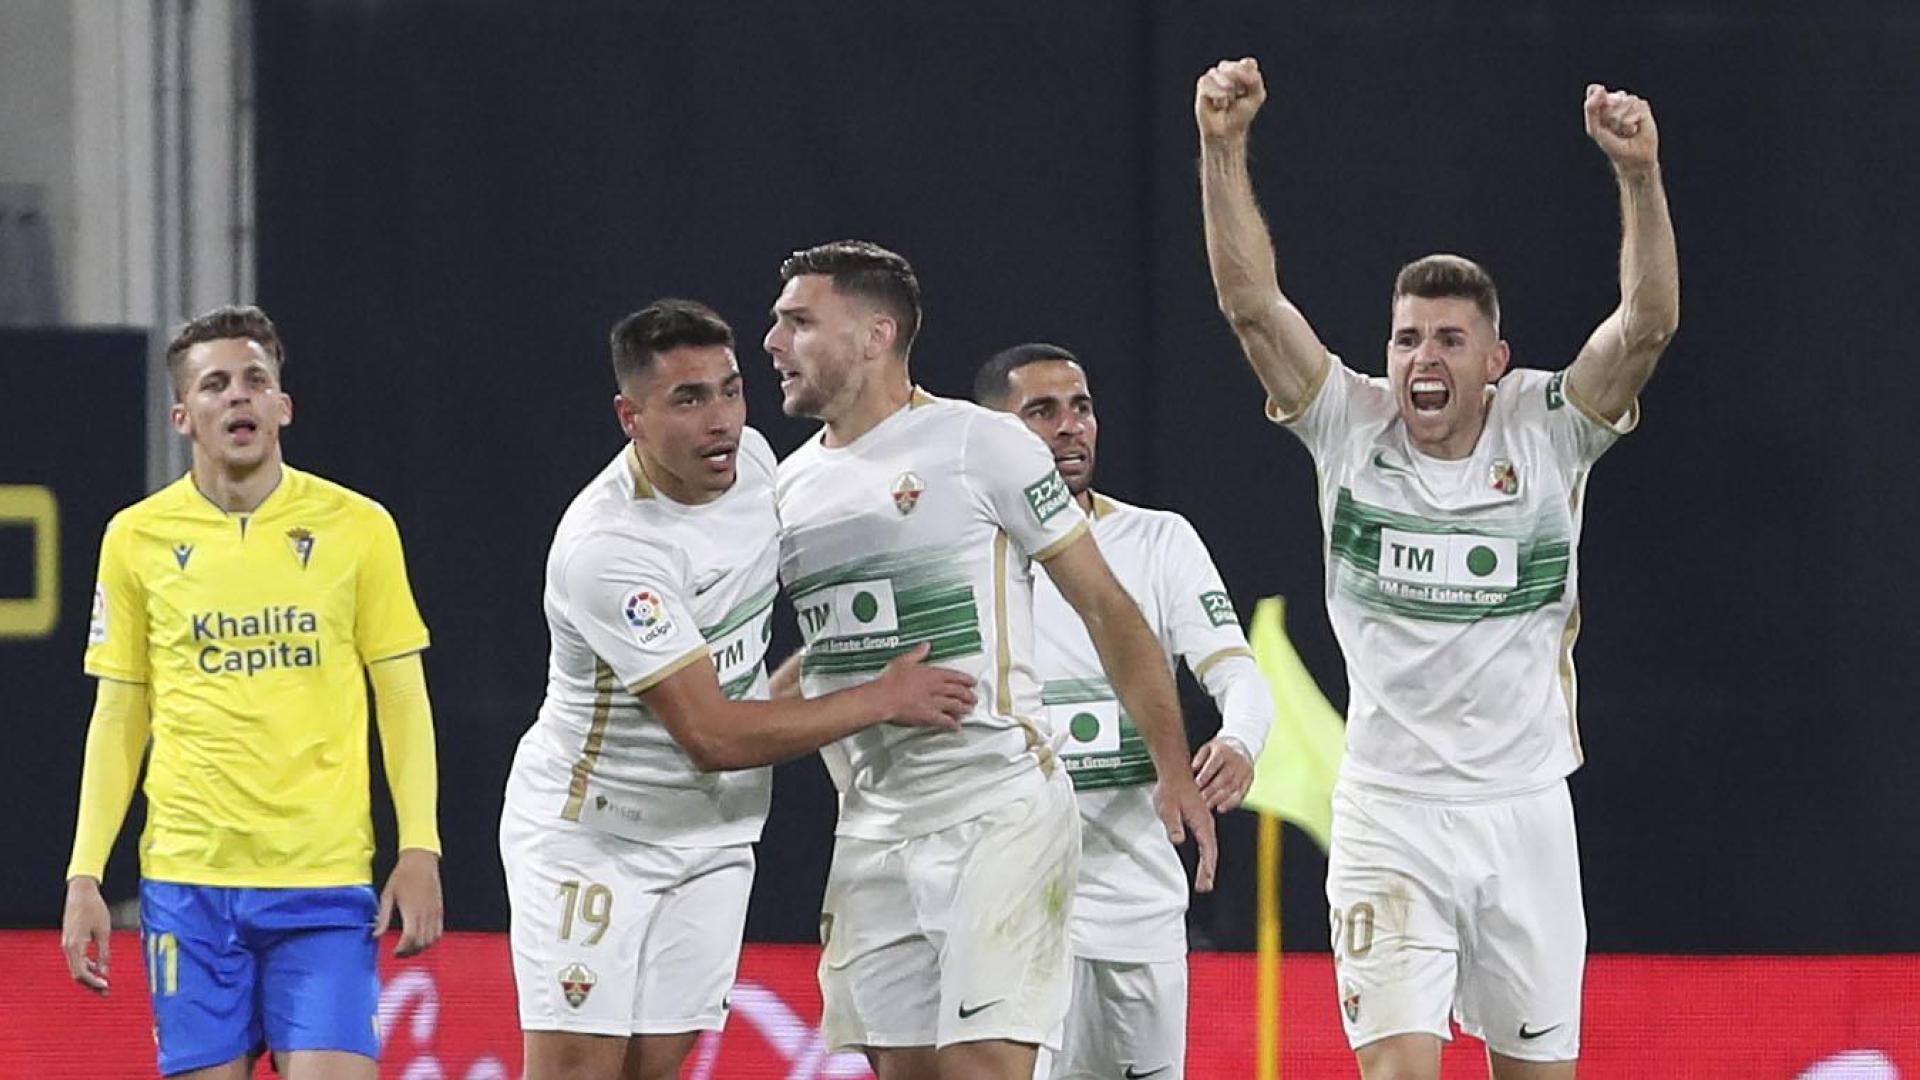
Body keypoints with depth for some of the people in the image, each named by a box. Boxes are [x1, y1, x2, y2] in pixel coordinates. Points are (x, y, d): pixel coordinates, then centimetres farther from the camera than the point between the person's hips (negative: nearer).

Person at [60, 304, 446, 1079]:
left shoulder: (357, 527, 2)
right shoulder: (136, 538, 6)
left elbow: (402, 697, 7)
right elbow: (118, 717, 11)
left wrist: (419, 850, -3)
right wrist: (84, 875, 4)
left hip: (326, 877, -1)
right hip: (187, 877, 1)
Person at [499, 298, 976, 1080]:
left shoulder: (751, 458, -4)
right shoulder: (608, 548, -28)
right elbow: (714, 735, -27)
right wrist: (881, 700, -21)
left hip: (712, 832, 7)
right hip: (589, 831, -7)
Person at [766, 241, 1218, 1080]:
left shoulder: (980, 445, -5)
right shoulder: (791, 484, 13)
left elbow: (1105, 606, -3)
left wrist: (1174, 772, -7)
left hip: (997, 812, -6)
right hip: (872, 835, 6)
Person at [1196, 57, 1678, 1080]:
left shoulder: (1546, 429, -1)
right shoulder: (1352, 426, -1)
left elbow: (1648, 322, -15)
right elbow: (1250, 300, -11)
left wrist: (1638, 174, -30)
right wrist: (1222, 148, -23)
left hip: (1525, 811, 1)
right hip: (1388, 816, -1)